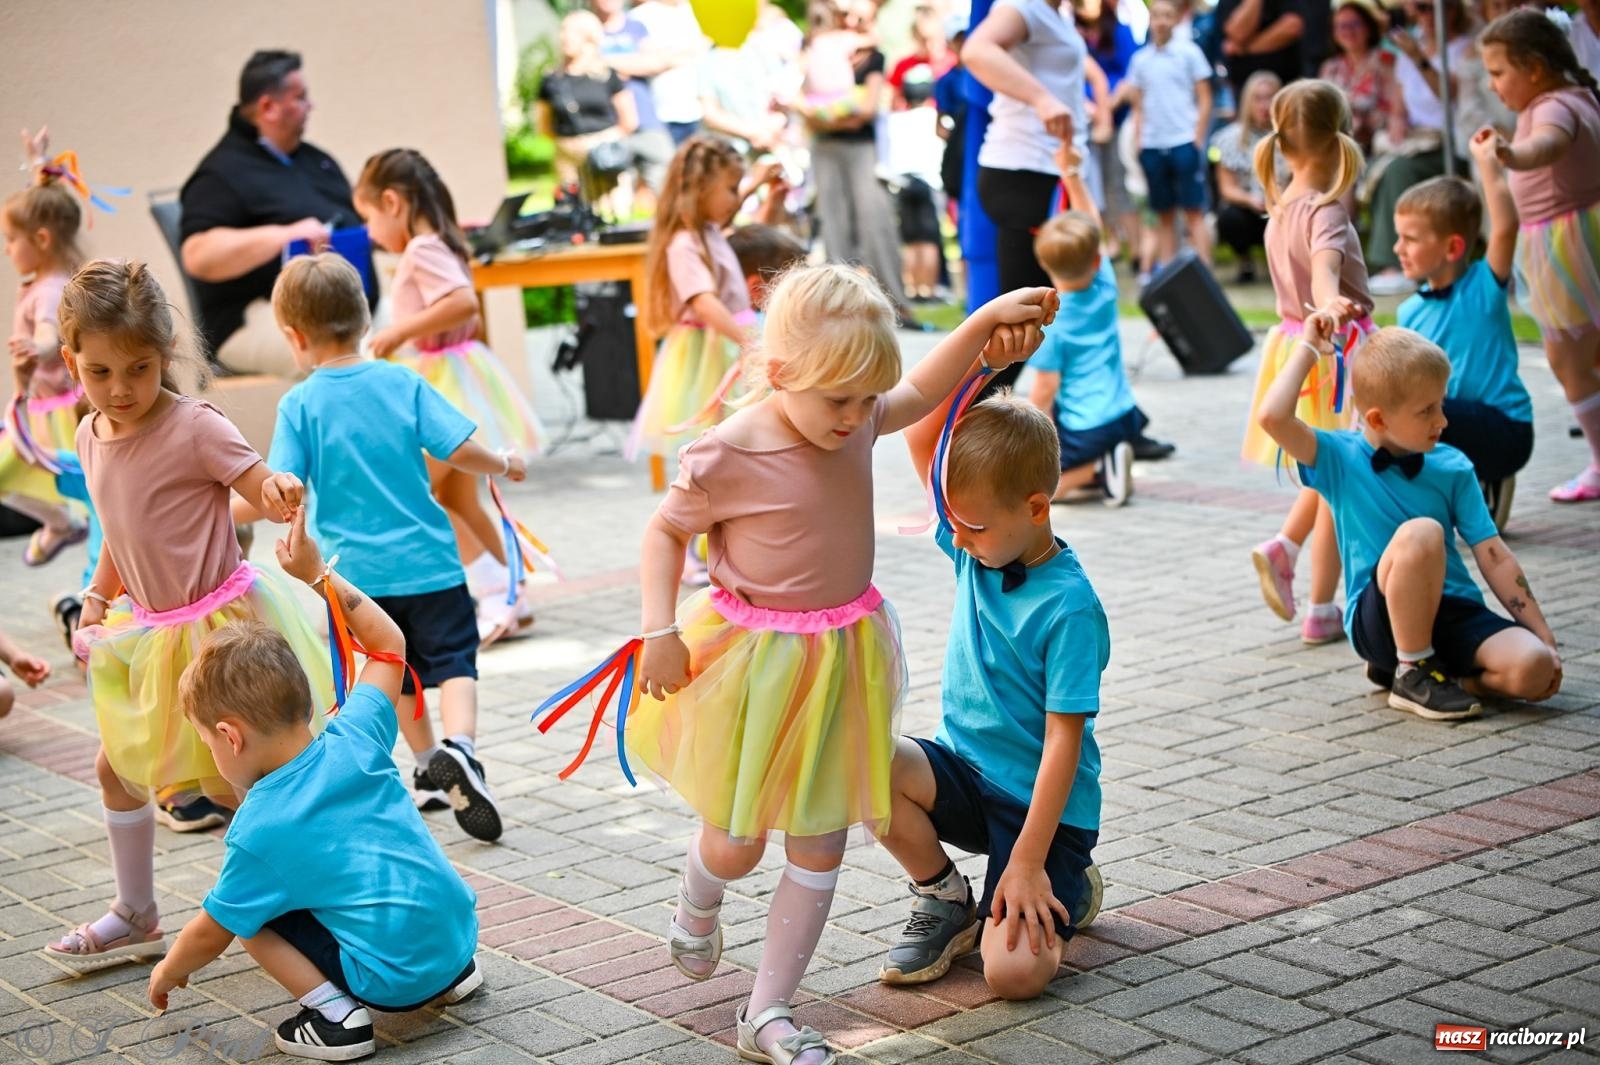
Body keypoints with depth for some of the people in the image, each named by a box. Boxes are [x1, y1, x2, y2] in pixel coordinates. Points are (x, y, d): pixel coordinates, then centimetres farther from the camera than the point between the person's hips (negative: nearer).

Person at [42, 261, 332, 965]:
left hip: (219, 622, -8)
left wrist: (280, 491, -42)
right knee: (117, 765, 15)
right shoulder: (91, 437, 4)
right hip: (151, 631, 8)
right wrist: (95, 601, 7)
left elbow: (265, 493, -19)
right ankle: (136, 916, 32)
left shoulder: (195, 429, -19)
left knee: (225, 781, -8)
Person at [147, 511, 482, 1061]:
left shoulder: (258, 831, -14)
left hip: (396, 979, -7)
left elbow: (209, 936, 1)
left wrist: (167, 973, 22)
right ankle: (455, 970, 25)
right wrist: (318, 574, 16)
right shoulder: (354, 742, -2)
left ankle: (336, 1014, -6)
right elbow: (388, 643, 15)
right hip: (458, 931, 7)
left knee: (252, 915, 6)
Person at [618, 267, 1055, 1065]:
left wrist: (986, 322, 3)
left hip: (841, 665, 5)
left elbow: (919, 391, 14)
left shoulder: (857, 421, -5)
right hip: (754, 668, -5)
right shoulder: (727, 458, -22)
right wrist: (659, 629, -14)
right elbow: (666, 530, -7)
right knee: (738, 841, 10)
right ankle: (696, 910, 47)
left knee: (820, 848, 8)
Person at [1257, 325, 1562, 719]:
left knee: (1534, 670, -24)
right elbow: (1272, 418, -19)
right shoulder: (1340, 460, -1)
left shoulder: (1453, 468, 7)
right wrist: (1308, 349, -7)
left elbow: (1494, 557, 5)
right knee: (1420, 532, -33)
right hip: (1378, 619, -4)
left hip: (1455, 612, 4)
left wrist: (1544, 637, -1)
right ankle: (1413, 675, -14)